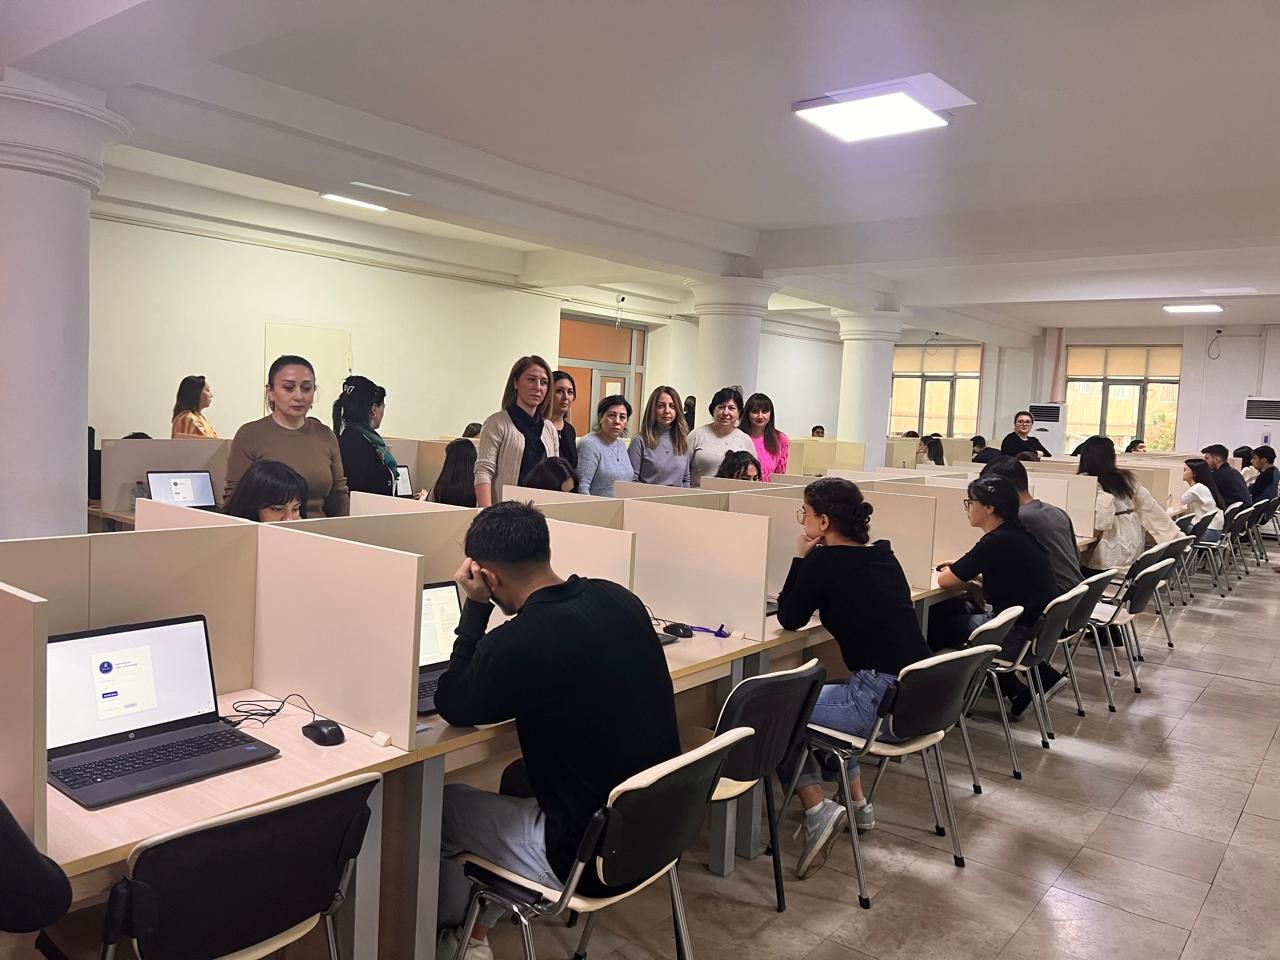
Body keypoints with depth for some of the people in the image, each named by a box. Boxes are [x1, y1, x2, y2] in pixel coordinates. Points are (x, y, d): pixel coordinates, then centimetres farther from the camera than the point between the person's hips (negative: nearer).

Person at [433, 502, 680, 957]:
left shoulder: (518, 642, -26)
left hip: (592, 856, -7)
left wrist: (475, 607, -5)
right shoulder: (619, 598, -4)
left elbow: (452, 707, -6)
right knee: (521, 778, 30)